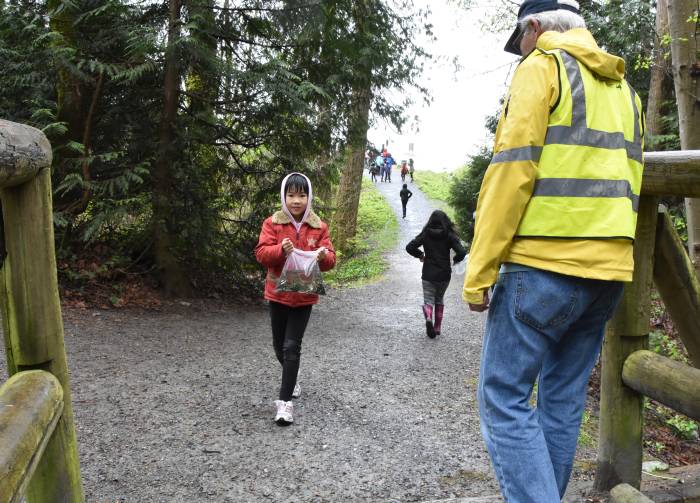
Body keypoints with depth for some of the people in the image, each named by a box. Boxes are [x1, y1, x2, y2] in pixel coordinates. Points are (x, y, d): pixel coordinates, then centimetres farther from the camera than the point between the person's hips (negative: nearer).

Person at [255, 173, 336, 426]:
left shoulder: (318, 227, -2)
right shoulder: (272, 223, -3)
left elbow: (330, 261, -3)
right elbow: (261, 253, -10)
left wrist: (323, 256, -27)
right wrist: (280, 249, -30)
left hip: (304, 296, -2)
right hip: (278, 294, 2)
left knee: (291, 347, -8)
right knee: (279, 346, 14)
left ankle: (285, 401, -4)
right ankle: (291, 381, 42)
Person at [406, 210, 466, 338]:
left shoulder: (425, 234, -3)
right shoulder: (449, 235, -5)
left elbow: (409, 247, -8)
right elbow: (462, 252, -15)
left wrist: (420, 255, 8)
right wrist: (455, 260, 5)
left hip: (428, 274, -1)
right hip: (444, 275, 1)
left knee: (428, 299, 3)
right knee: (439, 299, 19)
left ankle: (428, 318, -28)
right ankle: (437, 327, 19)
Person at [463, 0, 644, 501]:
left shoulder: (541, 67, -1)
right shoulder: (623, 87, 22)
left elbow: (513, 168, -11)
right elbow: (629, 181, 21)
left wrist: (479, 270, -11)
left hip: (545, 264, -8)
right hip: (608, 270, 8)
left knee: (504, 398, -3)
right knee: (564, 400, 14)